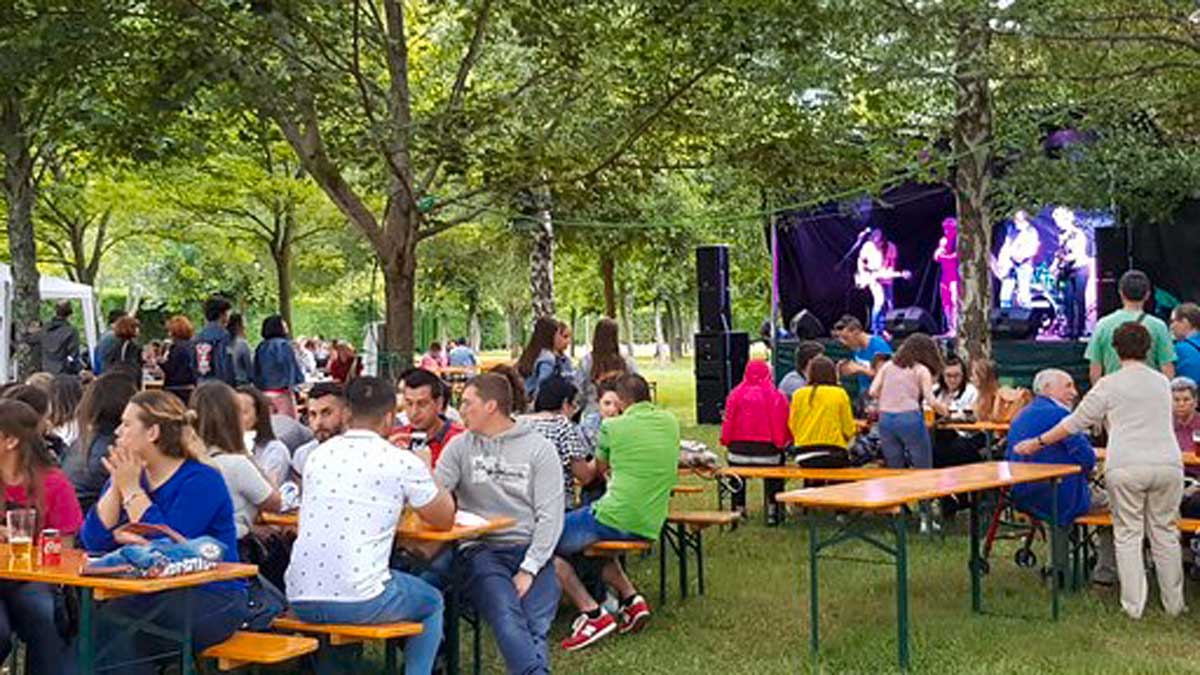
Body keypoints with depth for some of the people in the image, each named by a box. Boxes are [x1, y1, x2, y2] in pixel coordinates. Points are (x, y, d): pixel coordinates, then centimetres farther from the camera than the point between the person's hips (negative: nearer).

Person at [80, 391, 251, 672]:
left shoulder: (201, 480, -11)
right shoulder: (128, 475, 11)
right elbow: (94, 541, 2)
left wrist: (131, 490, -14)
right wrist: (117, 485, -6)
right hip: (153, 595, 6)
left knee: (113, 626, -27)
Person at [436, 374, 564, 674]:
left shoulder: (539, 448, 7)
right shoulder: (460, 446, 13)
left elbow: (550, 515, 0)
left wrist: (528, 570, -10)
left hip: (530, 550, 0)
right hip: (481, 550, 0)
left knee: (535, 626, -24)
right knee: (507, 617, -29)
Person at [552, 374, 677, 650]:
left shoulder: (613, 427, -3)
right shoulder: (670, 422, 10)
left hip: (615, 517, -7)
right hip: (650, 527, 7)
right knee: (595, 544, 34)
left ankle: (592, 612, -9)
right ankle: (631, 598, 14)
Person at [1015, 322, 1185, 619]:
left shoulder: (1109, 385, 1)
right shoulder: (1162, 383, 16)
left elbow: (1076, 422, 3)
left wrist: (1038, 443, 13)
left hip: (1126, 468, -4)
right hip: (1168, 463, 4)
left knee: (1128, 535, 5)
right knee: (1165, 532, 13)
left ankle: (1133, 605, 6)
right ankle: (1173, 603, 18)